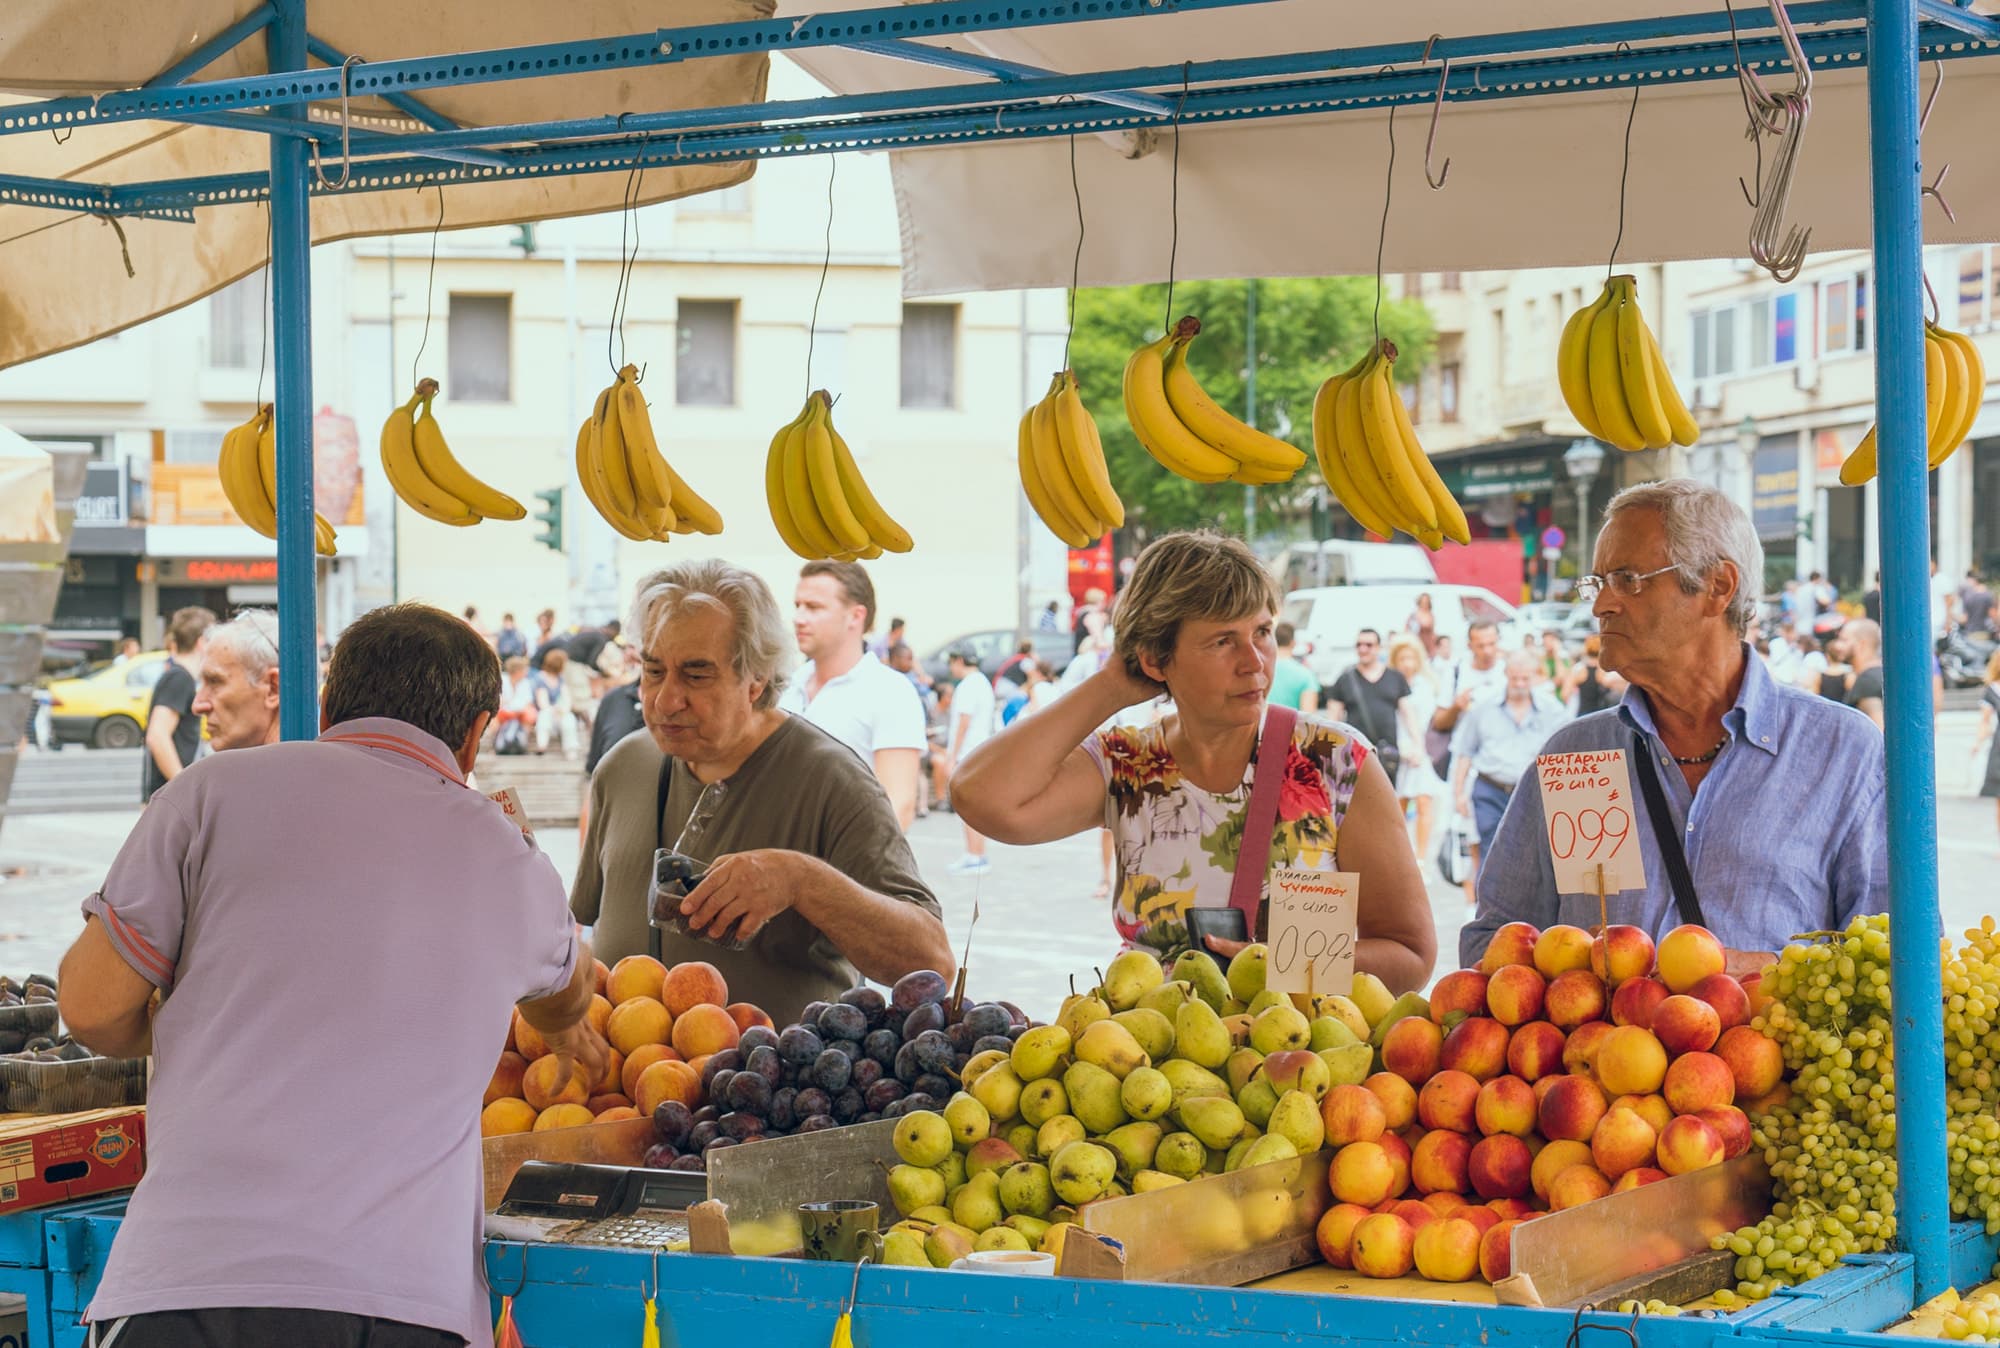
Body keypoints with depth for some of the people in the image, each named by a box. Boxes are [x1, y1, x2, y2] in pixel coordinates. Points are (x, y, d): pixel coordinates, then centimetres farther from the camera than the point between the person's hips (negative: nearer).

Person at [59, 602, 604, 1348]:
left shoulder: (217, 789, 5)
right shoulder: (516, 866, 16)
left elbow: (92, 1006, 4)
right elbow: (568, 990, 39)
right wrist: (565, 1030, 64)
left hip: (189, 1286, -2)